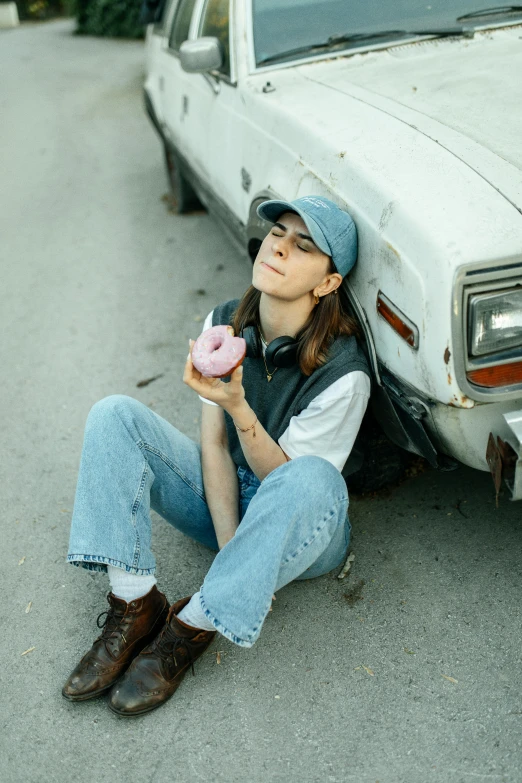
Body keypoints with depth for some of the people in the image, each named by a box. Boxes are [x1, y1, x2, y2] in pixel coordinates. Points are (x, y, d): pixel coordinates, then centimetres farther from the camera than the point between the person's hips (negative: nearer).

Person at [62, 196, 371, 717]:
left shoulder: (343, 372, -23)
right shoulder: (223, 326, -8)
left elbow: (281, 476, -18)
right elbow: (214, 447, -8)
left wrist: (237, 405, -36)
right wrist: (230, 547, -19)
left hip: (298, 533, -4)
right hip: (225, 502, 4)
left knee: (312, 479, -40)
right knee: (114, 414, -14)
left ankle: (191, 627, -22)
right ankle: (136, 605, -17)